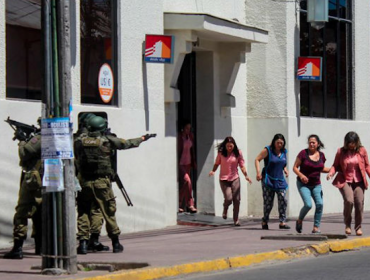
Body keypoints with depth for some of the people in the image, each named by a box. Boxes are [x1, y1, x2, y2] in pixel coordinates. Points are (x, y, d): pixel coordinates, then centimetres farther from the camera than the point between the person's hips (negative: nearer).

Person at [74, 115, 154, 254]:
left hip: (84, 182, 1)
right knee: (109, 212, 8)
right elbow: (127, 143, 11)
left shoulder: (79, 141, 1)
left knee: (83, 212, 8)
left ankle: (83, 241, -2)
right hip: (102, 182, -1)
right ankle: (116, 243, 16)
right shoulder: (107, 140, -2)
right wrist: (142, 139, 27)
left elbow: (76, 158, 12)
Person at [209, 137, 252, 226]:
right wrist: (213, 171, -10)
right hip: (224, 179, -1)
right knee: (228, 198, -15)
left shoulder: (237, 153, 0)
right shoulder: (221, 153, -2)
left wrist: (246, 175, -7)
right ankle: (225, 209, 20)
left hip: (235, 178, 1)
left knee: (236, 200, -2)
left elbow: (242, 165, 4)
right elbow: (217, 163, 8)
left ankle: (236, 220, 13)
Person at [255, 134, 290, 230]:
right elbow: (257, 159, -6)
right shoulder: (267, 150, -6)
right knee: (268, 202, -2)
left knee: (283, 200, -9)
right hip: (268, 179, -4)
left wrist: (285, 170, 6)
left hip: (280, 180, 4)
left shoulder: (284, 152, 10)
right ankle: (265, 222, 13)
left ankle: (282, 222, -8)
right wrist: (258, 172, -18)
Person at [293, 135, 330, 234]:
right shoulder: (303, 153, -9)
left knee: (320, 204, -16)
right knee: (308, 205, -19)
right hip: (303, 184, -4)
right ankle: (299, 221, 11)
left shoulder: (321, 155, 4)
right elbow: (295, 168, -6)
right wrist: (301, 175, -25)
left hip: (316, 185, 4)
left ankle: (316, 228, -7)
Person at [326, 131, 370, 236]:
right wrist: (331, 172, -13)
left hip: (359, 181, 2)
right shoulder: (341, 151, 0)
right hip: (345, 181, -1)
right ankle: (347, 224, 1)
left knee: (359, 202, -7)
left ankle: (358, 227, 11)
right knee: (349, 201, -21)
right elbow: (335, 165, 6)